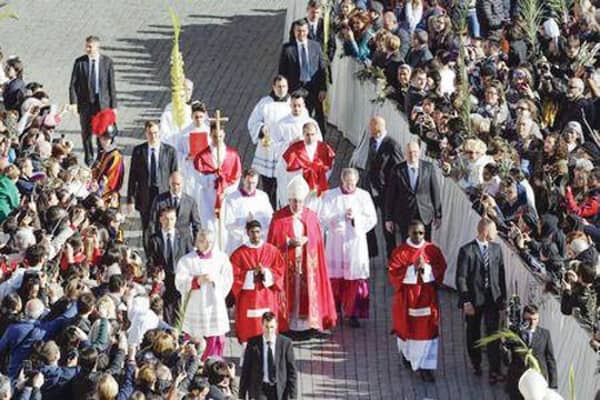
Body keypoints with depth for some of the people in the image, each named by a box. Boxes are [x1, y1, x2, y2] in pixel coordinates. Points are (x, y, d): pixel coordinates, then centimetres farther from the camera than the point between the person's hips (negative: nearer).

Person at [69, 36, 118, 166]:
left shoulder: (107, 62, -2)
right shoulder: (79, 62, -1)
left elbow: (111, 85, 0)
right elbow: (73, 84, 0)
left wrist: (113, 105, -2)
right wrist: (73, 103, -11)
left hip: (102, 102, -1)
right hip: (85, 102, 1)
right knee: (86, 132, 7)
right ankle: (89, 158, 22)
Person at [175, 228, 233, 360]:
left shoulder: (221, 258, 6)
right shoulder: (187, 260, 1)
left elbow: (228, 280, 5)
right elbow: (180, 282, -7)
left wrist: (215, 279, -10)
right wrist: (198, 280, -20)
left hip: (215, 304, 2)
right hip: (195, 304, -2)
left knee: (217, 340, 2)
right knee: (194, 340, -1)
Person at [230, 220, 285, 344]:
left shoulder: (272, 250, 6)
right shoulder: (239, 253, 0)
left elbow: (280, 269, 6)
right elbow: (235, 275, -3)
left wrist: (265, 272, -11)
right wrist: (252, 273, -14)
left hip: (267, 296, 1)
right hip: (248, 296, -1)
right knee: (249, 328, -2)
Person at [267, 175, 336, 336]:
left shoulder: (311, 217, 4)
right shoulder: (279, 217, -4)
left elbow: (317, 242, 10)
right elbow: (273, 242, -4)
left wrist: (306, 240, -7)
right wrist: (290, 242, -15)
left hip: (307, 263, 2)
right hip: (286, 262, -2)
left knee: (307, 293, -1)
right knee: (288, 292, -1)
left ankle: (307, 325, 4)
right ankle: (287, 326, 5)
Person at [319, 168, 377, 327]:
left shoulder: (363, 196, 3)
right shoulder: (330, 196, 1)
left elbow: (372, 219, 1)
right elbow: (323, 217, -5)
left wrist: (355, 218, -15)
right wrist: (342, 216, -20)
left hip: (356, 242, 0)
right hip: (335, 243, 0)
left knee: (355, 278, -2)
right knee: (335, 278, 3)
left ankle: (353, 313, 4)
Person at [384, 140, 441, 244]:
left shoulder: (428, 167, 1)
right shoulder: (397, 170, -2)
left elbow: (435, 191, 5)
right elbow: (390, 195, 1)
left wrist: (437, 215, 4)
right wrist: (389, 218, 1)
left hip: (425, 216, 1)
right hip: (405, 217, -1)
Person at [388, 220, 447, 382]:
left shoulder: (433, 250, 0)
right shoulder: (400, 251, -6)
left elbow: (441, 269, -3)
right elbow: (393, 272, -12)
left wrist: (426, 268, -19)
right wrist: (413, 269, -22)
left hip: (427, 296, 1)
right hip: (407, 297, -1)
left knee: (427, 330, -3)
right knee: (407, 326, 15)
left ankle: (425, 367, 0)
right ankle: (406, 351, 46)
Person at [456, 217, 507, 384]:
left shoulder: (496, 248, 5)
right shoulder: (466, 251, -10)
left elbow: (501, 274, 10)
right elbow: (461, 278, -10)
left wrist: (503, 297, 6)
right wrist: (466, 301, -15)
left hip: (493, 298, 2)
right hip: (473, 299, -2)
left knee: (493, 334, -6)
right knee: (473, 334, 13)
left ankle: (495, 371, -9)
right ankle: (476, 364, 32)